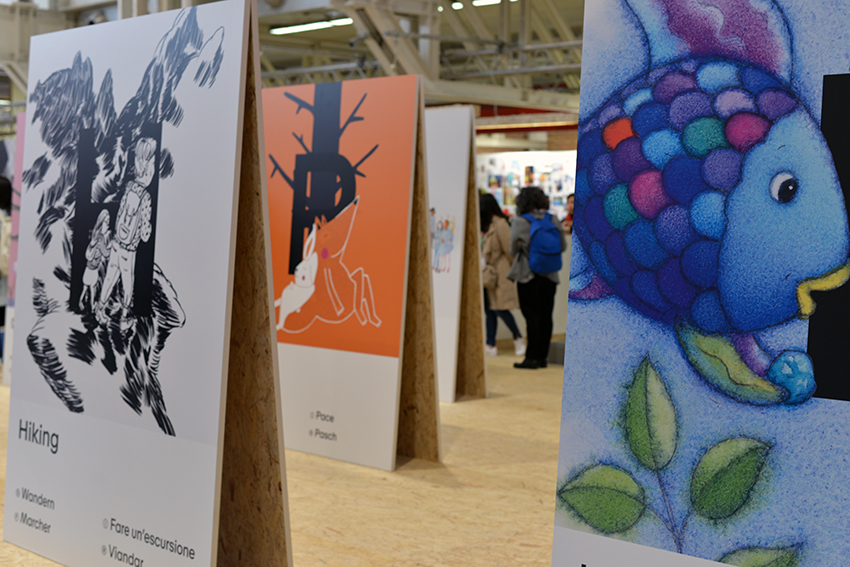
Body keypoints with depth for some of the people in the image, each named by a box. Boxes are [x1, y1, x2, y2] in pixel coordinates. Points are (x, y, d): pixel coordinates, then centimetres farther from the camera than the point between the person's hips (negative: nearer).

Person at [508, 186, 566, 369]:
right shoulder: (553, 221, -1)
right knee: (545, 316, 9)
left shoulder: (520, 222, -11)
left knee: (531, 315, 0)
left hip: (528, 274, -4)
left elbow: (513, 249, -5)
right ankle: (542, 356, 14)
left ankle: (532, 357, -1)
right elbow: (563, 246, 5)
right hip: (550, 275, 4)